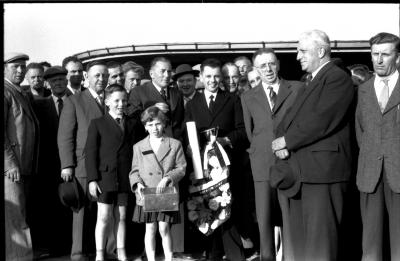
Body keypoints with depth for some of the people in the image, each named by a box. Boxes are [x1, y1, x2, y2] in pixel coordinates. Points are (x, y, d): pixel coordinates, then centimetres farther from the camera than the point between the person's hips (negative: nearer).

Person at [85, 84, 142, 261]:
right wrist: (92, 179, -10)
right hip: (105, 177, -3)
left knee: (121, 217, 8)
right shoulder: (97, 124, 2)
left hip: (125, 178, 3)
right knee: (103, 217, -1)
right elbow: (90, 152, -2)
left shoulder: (132, 124, 11)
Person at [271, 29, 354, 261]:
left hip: (322, 170, -8)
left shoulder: (338, 78, -7)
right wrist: (281, 142, -4)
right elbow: (290, 119, 16)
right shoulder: (309, 83, 22)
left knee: (319, 239, -3)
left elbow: (321, 121, -18)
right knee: (295, 237, 11)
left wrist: (287, 141, -10)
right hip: (296, 171, 9)